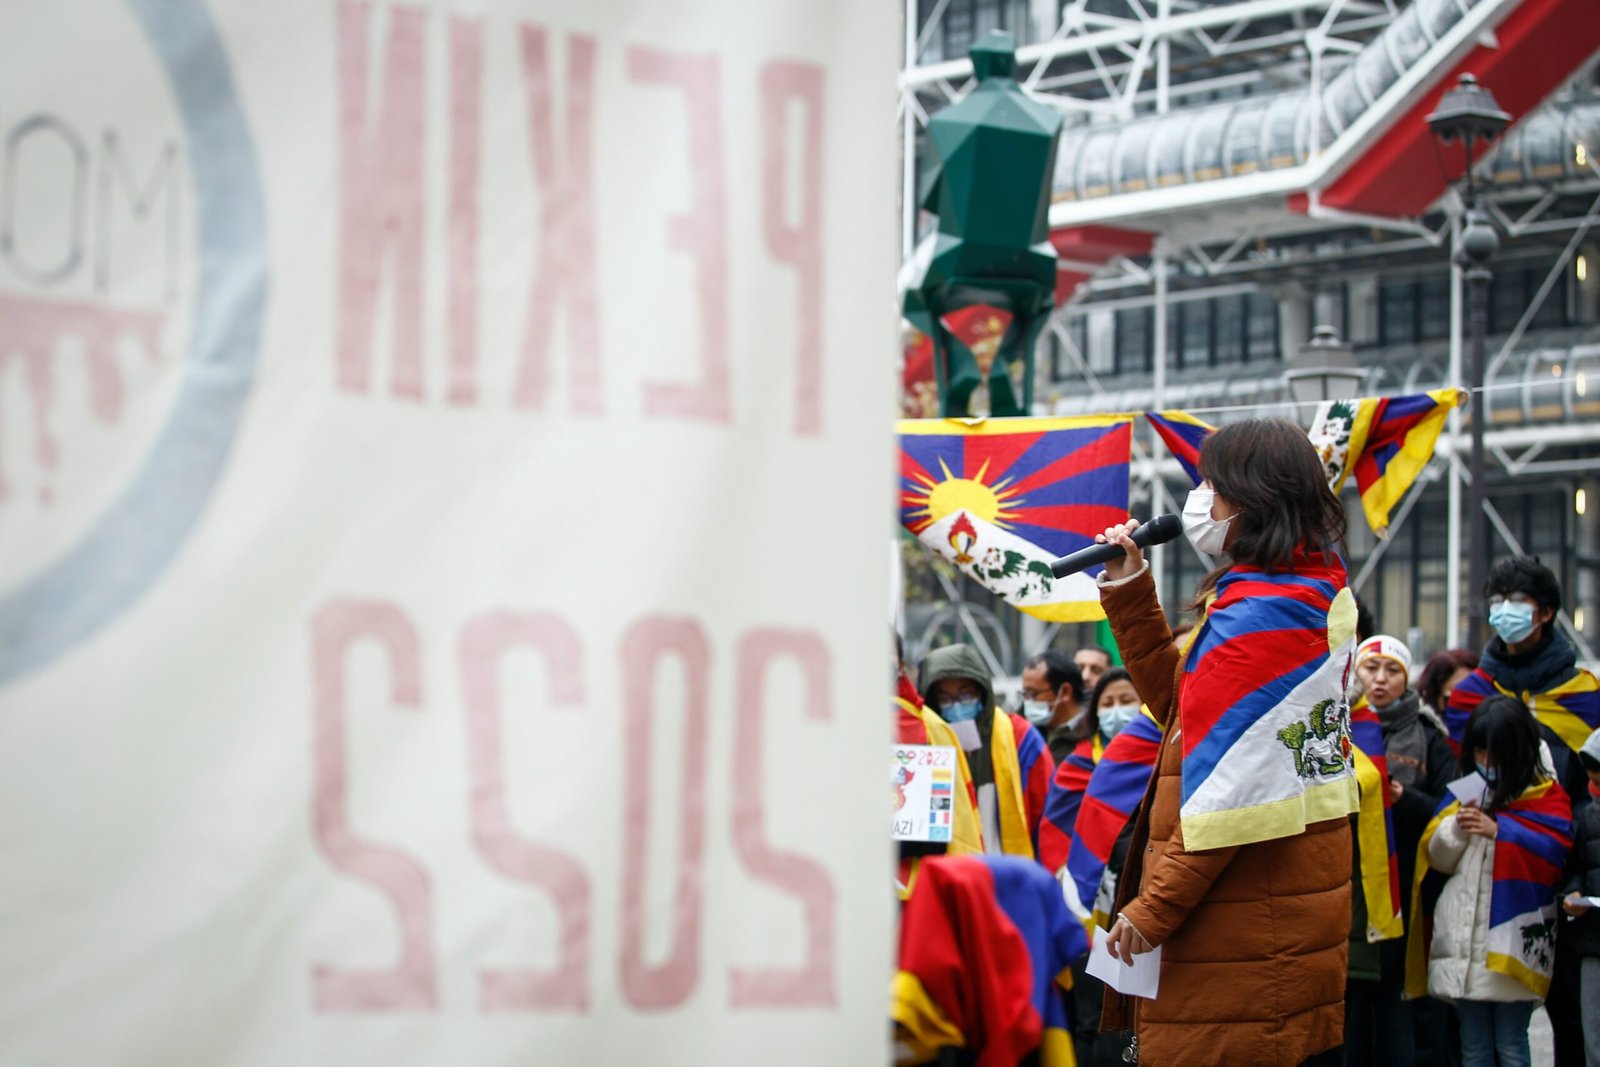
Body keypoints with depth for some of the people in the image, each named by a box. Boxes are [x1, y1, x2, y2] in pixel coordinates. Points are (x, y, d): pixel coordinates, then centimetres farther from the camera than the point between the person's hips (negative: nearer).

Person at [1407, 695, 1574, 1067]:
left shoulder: (1545, 796, 2)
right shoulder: (1464, 793, 16)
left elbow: (1555, 851, -11)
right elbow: (1437, 858, 14)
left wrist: (1499, 830, -13)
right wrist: (1456, 828, -5)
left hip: (1513, 939, -5)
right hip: (1463, 938, 5)